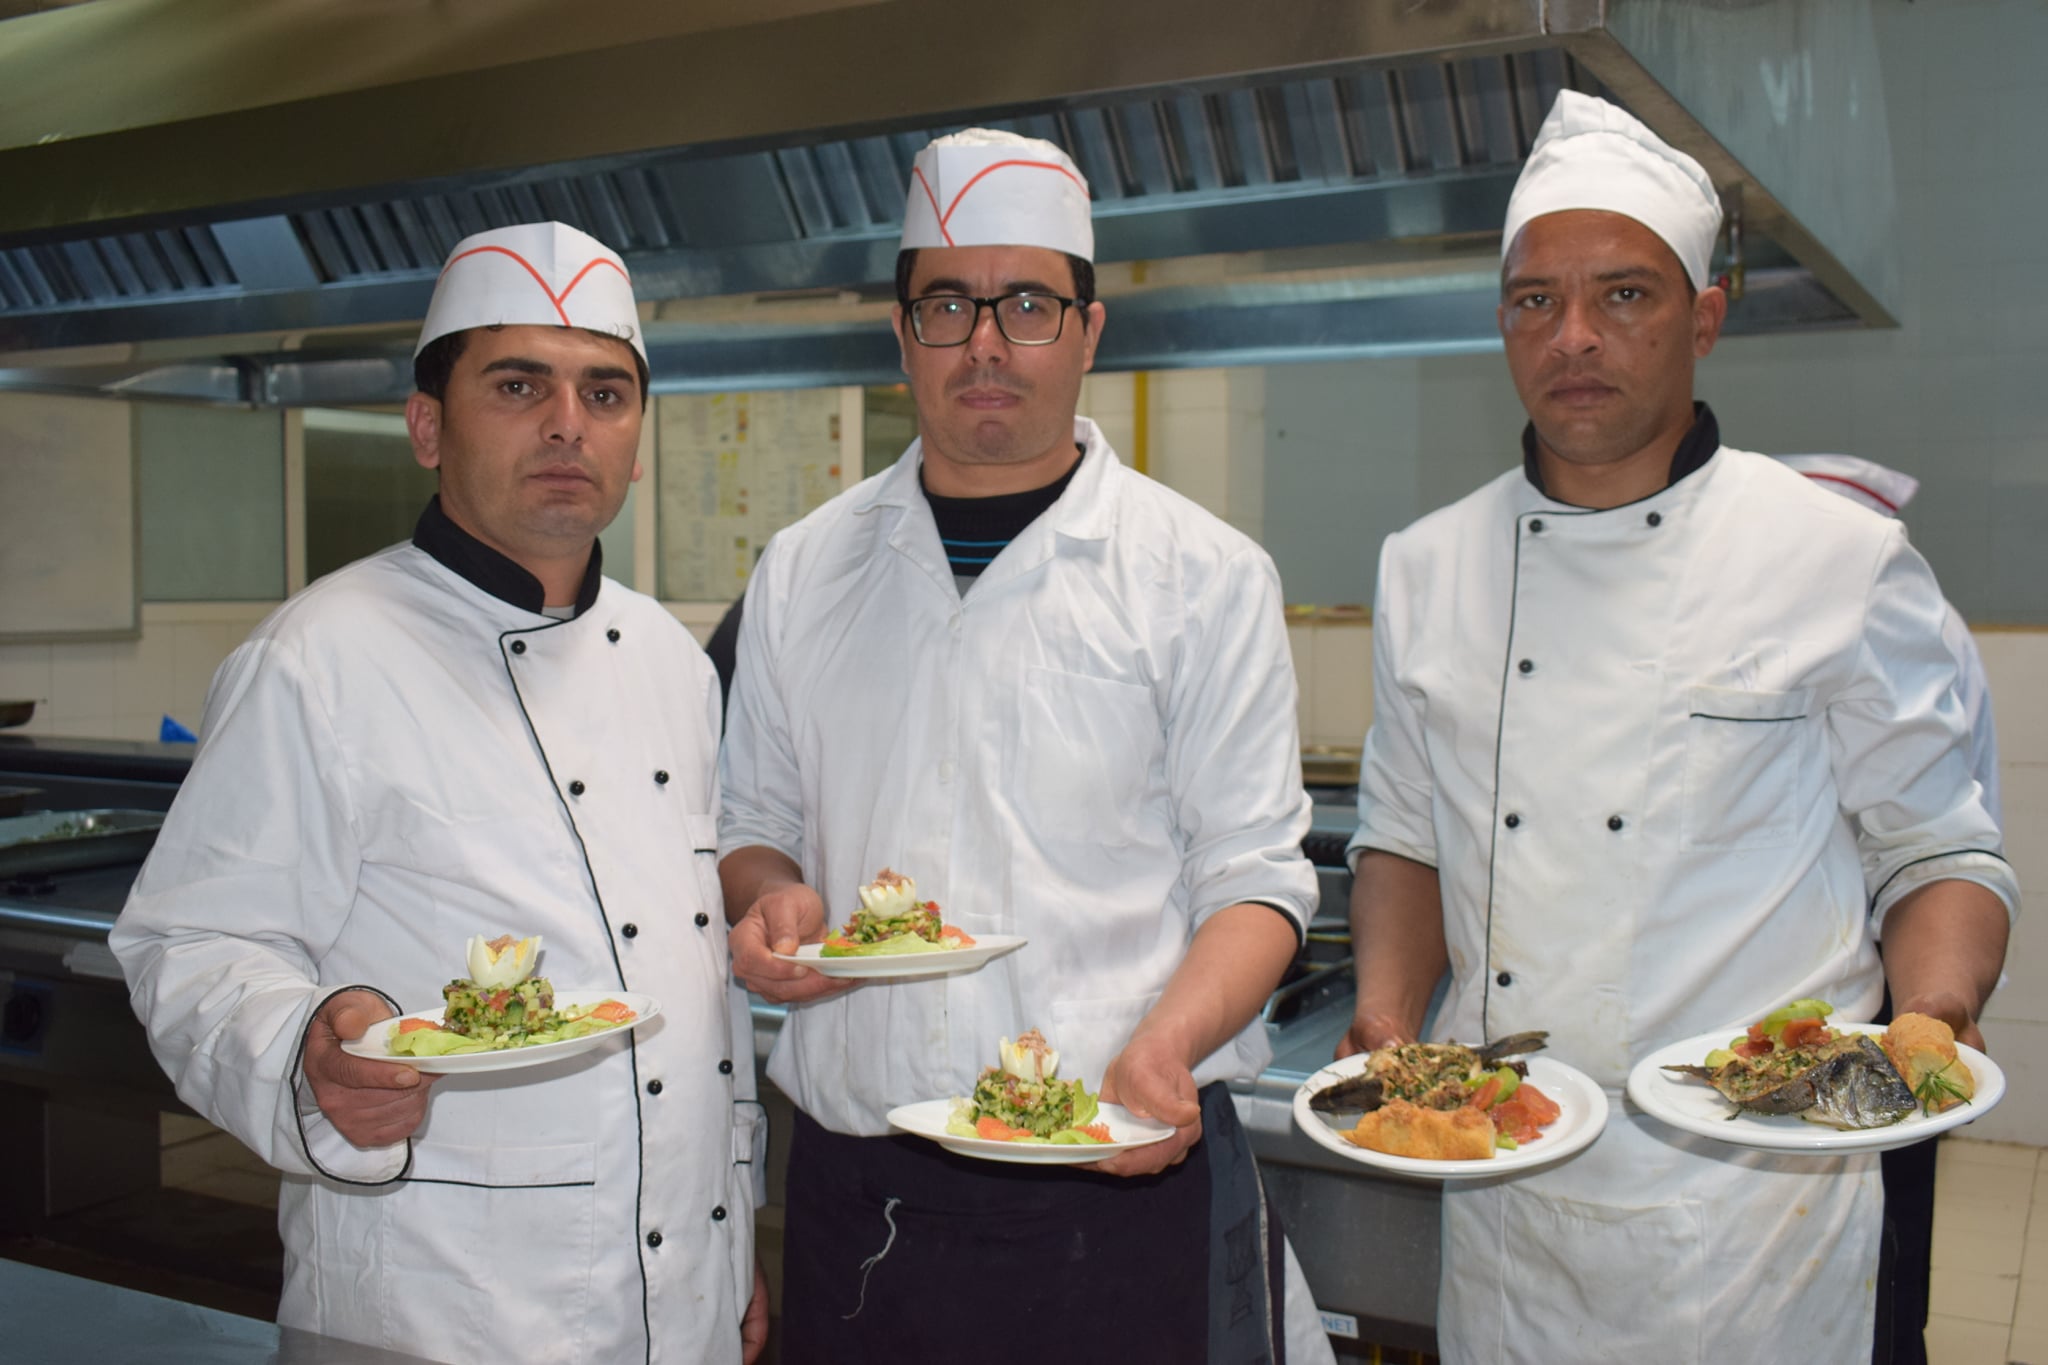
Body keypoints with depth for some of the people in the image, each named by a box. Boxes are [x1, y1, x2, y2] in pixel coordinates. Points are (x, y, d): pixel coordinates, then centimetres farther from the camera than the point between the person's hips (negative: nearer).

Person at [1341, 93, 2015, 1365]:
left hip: (1753, 1199, -3)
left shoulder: (1844, 561, -7)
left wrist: (1935, 1018, -19)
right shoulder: (1427, 568, 3)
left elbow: (1938, 851, 0)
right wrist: (1387, 1021, -6)